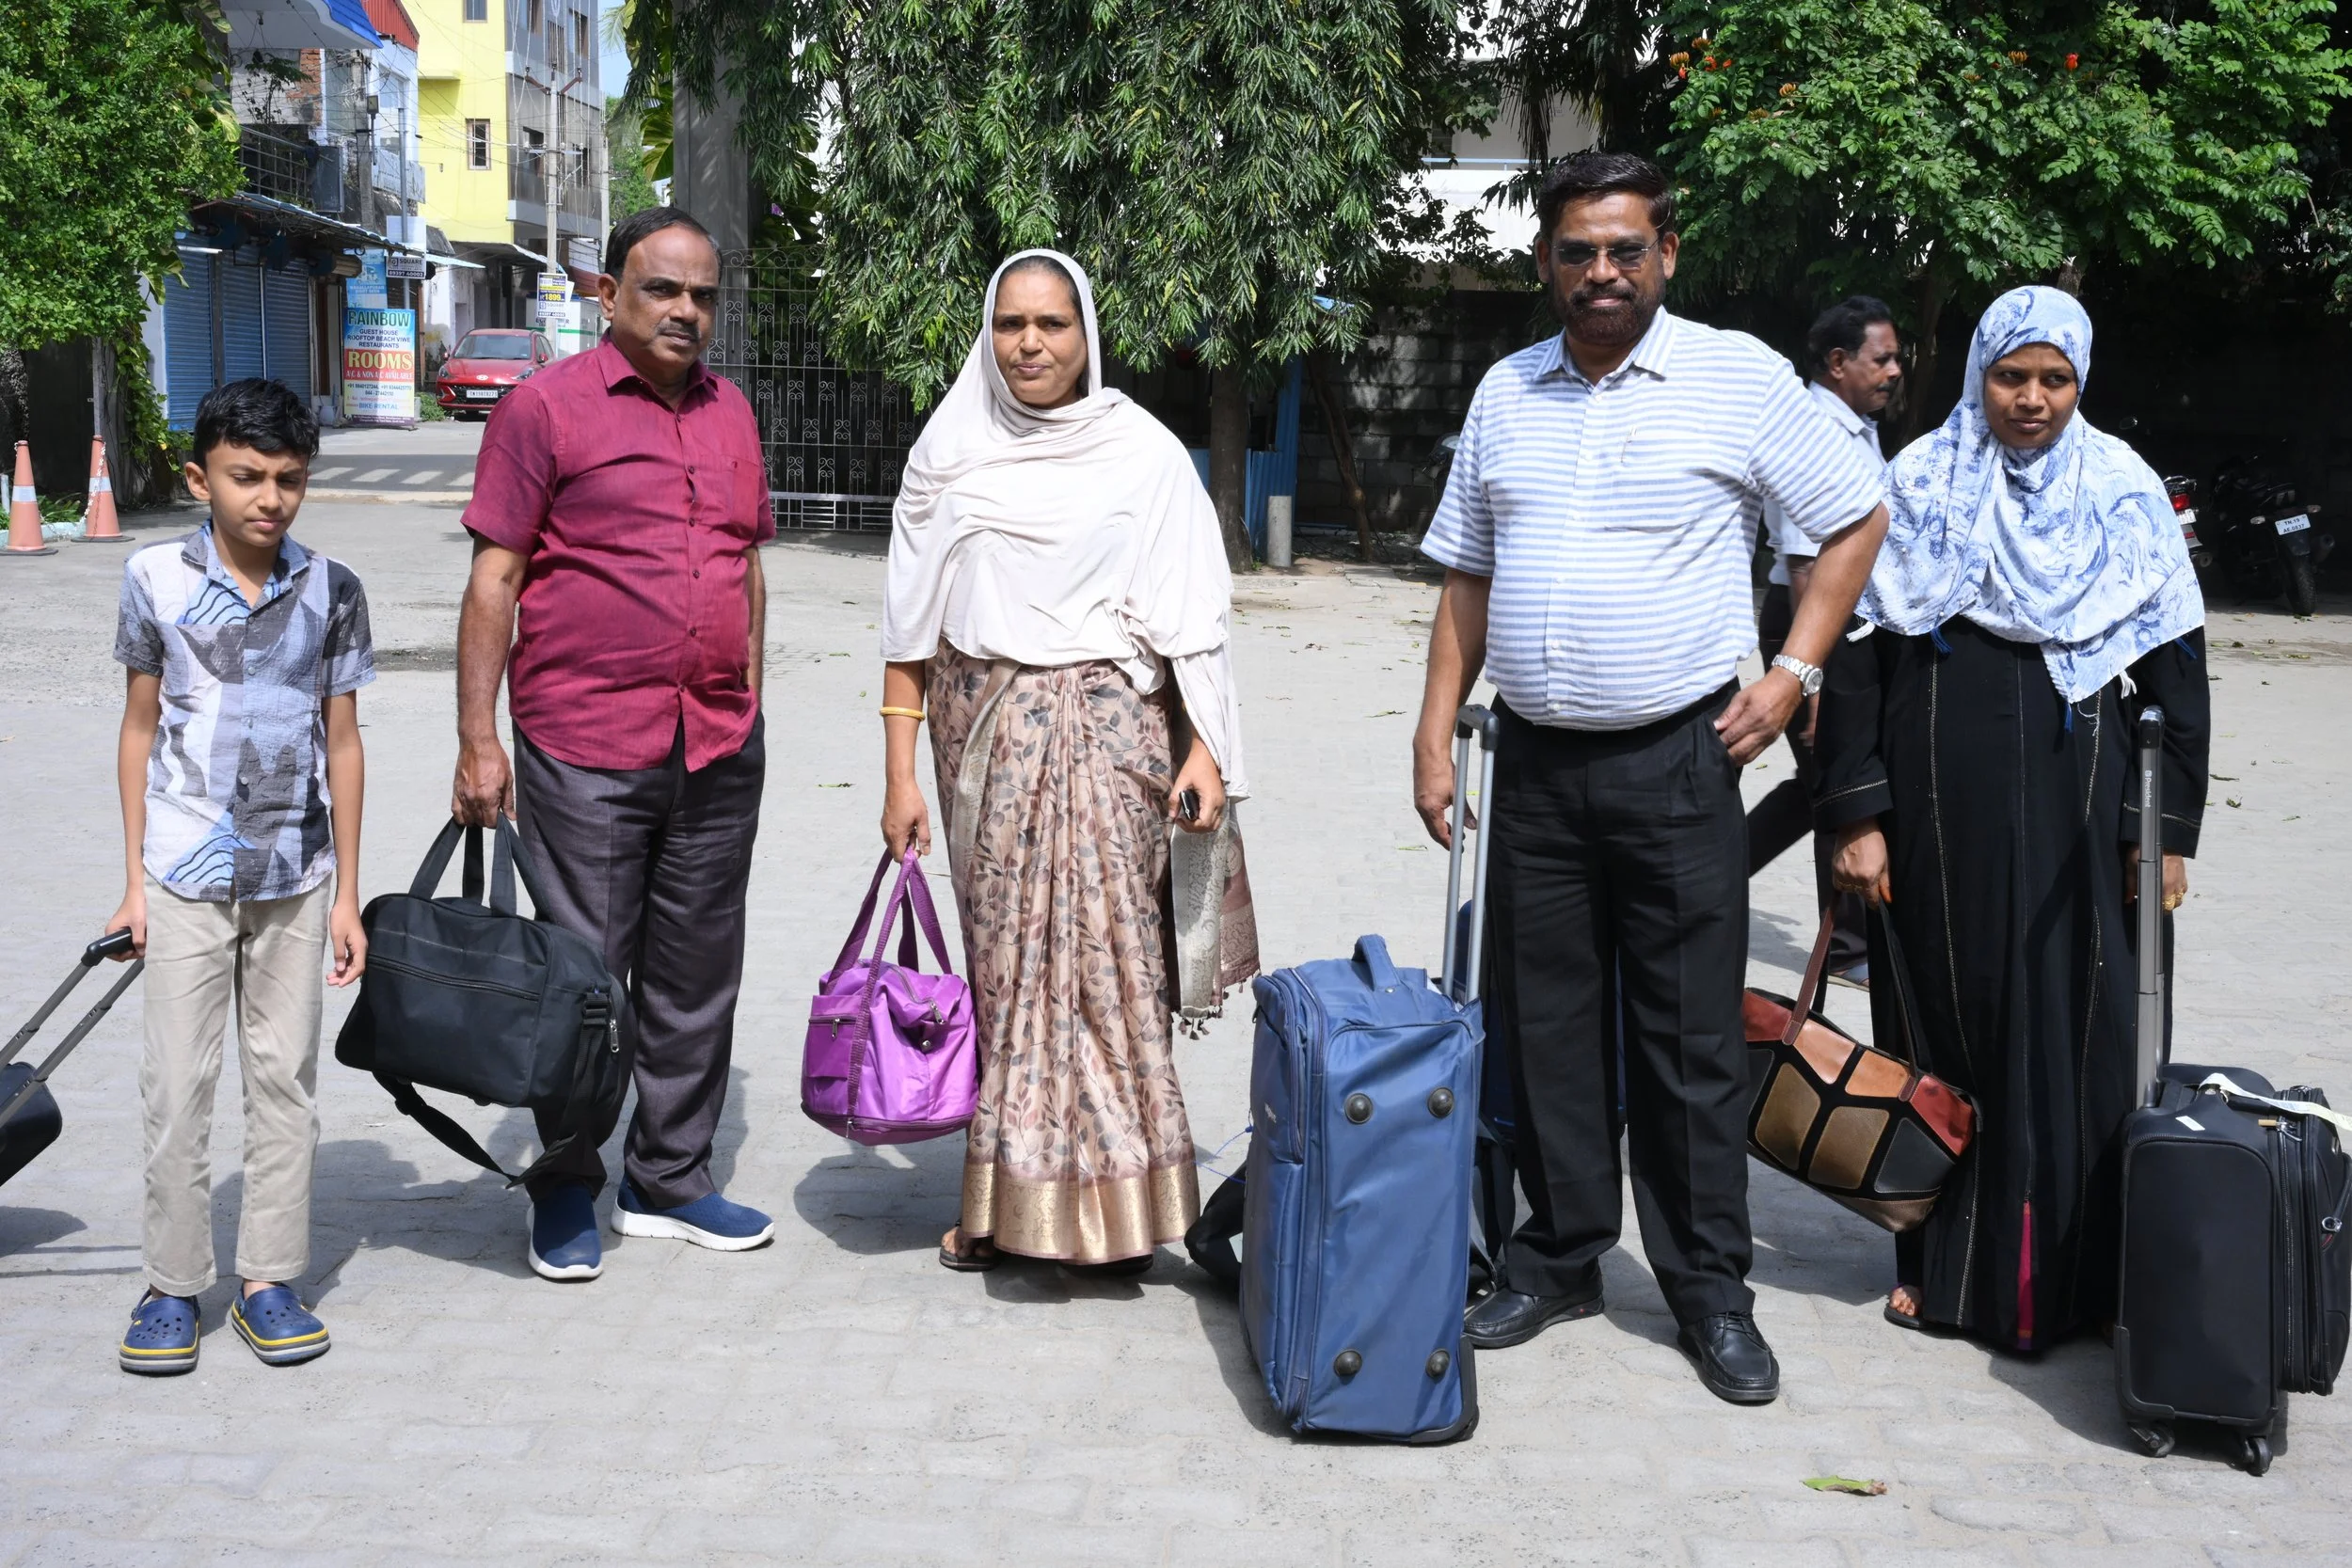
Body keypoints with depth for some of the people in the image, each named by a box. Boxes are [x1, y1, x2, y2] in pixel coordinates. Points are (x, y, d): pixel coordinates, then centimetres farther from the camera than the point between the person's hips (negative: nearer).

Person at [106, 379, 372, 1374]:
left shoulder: (330, 591, -1)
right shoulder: (157, 579, -3)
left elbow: (342, 742, 4)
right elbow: (140, 729, 4)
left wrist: (347, 894, 3)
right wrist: (134, 880, 2)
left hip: (296, 874, 1)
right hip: (187, 872, -1)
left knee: (284, 1077, 6)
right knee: (178, 1083, 1)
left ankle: (269, 1279, 16)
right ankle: (173, 1284, 13)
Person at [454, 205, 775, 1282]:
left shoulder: (730, 412, 14)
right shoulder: (548, 407, -4)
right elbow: (495, 578, -6)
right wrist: (478, 741, -10)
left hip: (720, 750, 6)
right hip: (585, 750, -6)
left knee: (698, 978, 11)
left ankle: (670, 1181, 24)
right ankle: (567, 1192, 17)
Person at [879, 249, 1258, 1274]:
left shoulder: (1144, 453, 3)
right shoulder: (951, 455, 9)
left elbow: (1191, 618, 2)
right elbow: (910, 627, 8)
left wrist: (1205, 749, -7)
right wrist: (900, 773, 3)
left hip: (1110, 727, -2)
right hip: (984, 728, 2)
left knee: (1104, 951, -8)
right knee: (1001, 957, 1)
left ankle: (1112, 1199, 1)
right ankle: (1003, 1199, 11)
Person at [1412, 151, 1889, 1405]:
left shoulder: (1739, 379, -3)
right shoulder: (1507, 391, 9)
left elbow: (1856, 519, 4)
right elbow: (1467, 576, 14)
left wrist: (1794, 671, -5)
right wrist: (1433, 736, 8)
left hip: (1676, 760, -4)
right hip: (1536, 761, 4)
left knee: (1690, 1035, 1)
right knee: (1540, 1022, 9)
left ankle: (1711, 1289, 13)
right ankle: (1559, 1259, 24)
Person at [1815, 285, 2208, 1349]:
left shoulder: (2126, 495, 4)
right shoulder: (1918, 484, 2)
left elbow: (2176, 670, 6)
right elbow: (1857, 653, 0)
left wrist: (2171, 830, 2)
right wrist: (1857, 815, -6)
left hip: (2073, 802, 0)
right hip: (1939, 803, 0)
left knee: (2073, 1031, 2)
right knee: (1943, 1020, 6)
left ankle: (2067, 1278, 14)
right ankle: (1937, 1258, 18)